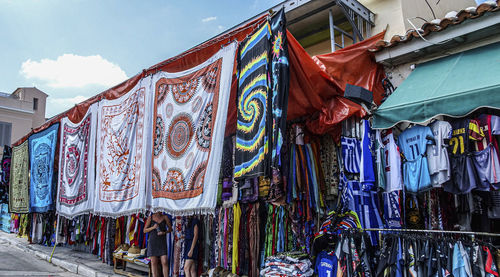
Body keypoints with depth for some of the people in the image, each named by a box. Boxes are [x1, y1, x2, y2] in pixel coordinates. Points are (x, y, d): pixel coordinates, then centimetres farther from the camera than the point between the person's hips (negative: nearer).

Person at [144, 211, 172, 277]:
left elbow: (170, 229, 9)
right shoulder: (150, 217, 0)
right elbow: (145, 230, 3)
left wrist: (164, 232, -11)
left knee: (165, 262, -10)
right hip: (153, 241, 0)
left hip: (162, 241, 0)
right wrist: (153, 227, -14)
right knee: (154, 262, 2)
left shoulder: (165, 217, 2)